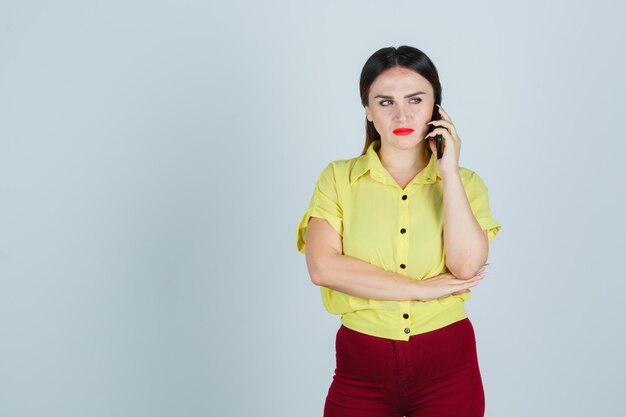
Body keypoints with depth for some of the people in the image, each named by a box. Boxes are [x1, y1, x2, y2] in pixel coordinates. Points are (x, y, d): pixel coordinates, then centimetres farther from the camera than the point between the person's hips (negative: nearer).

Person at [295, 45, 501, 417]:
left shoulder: (465, 182, 3)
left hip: (448, 366, 1)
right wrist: (422, 288, -13)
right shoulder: (338, 178, 0)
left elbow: (466, 265, -13)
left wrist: (449, 171, -11)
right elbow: (323, 266, -14)